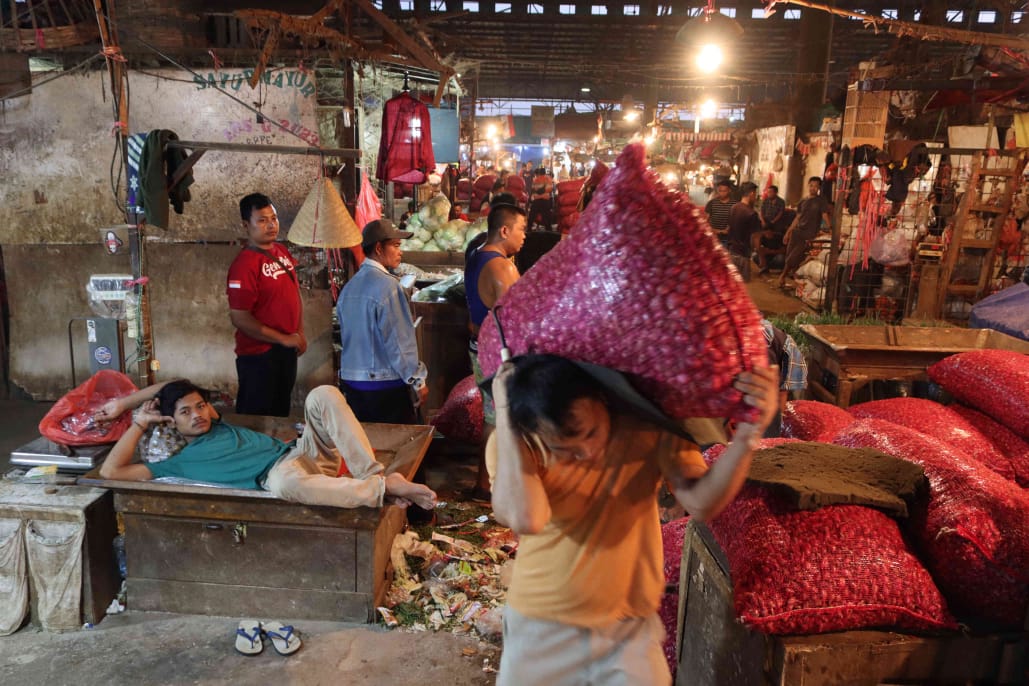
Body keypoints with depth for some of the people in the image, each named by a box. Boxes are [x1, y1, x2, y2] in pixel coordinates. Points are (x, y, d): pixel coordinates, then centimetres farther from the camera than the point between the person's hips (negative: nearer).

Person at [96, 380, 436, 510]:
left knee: (324, 395, -22)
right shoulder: (182, 462, 15)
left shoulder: (216, 423, 29)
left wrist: (121, 403, 33)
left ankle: (375, 474, -30)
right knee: (285, 479, -46)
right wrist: (140, 423, 14)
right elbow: (110, 470, 7)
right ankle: (386, 487, -40)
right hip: (279, 476, -6)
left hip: (306, 453, 6)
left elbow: (170, 387, 35)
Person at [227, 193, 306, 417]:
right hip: (259, 355, -7)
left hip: (287, 350, 7)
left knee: (282, 412, 21)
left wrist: (300, 333, 6)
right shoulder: (244, 264, -19)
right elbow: (240, 318, -22)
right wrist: (284, 339, -17)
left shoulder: (282, 252, 5)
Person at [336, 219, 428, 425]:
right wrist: (418, 381, -7)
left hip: (350, 382, 8)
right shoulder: (387, 285, -16)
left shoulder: (348, 287, 8)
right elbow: (398, 341, -16)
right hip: (387, 384, -8)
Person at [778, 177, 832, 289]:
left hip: (809, 235, -5)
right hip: (797, 232, 5)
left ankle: (783, 275, 9)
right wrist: (788, 232, 16)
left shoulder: (821, 201, -1)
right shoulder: (803, 202, 13)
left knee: (793, 257, -9)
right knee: (789, 255, 2)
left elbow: (825, 217, -11)